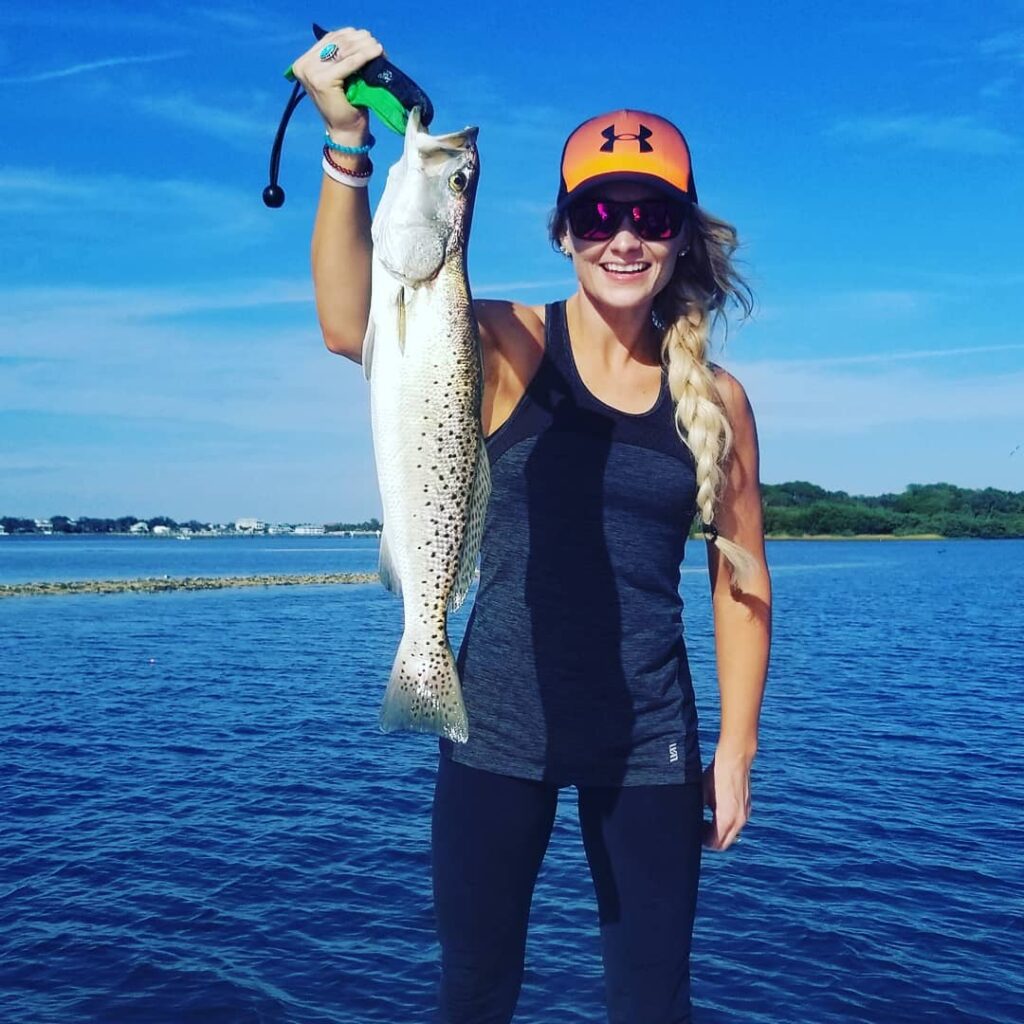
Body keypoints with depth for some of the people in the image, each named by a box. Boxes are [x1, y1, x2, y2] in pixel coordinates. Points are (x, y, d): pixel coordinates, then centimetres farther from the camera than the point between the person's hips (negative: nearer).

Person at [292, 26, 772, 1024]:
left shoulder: (715, 400, -1)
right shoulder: (506, 348, -6)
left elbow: (741, 585, 6)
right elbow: (351, 324, -25)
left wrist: (735, 752, 6)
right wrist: (348, 145, -36)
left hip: (648, 745, 2)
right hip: (499, 728, -1)